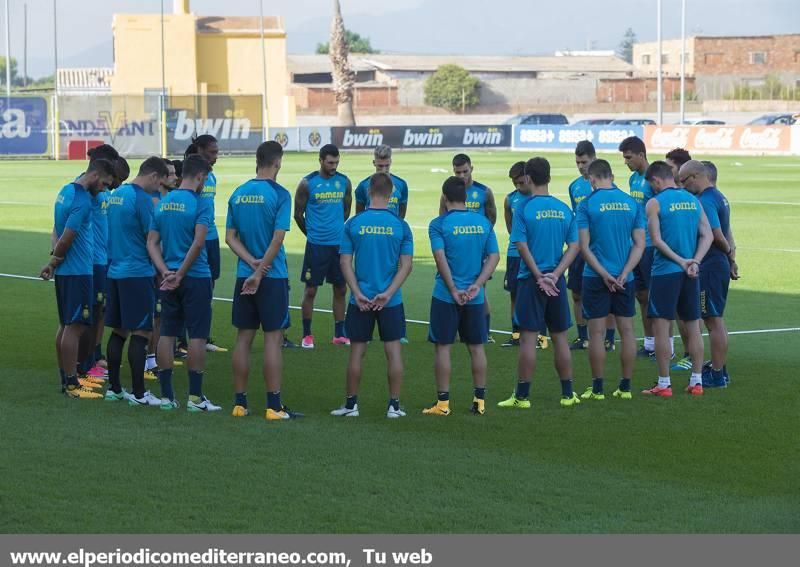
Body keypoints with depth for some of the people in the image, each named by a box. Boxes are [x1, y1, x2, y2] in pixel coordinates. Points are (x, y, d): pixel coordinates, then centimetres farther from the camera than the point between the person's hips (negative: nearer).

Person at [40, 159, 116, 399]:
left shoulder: (66, 191, 11)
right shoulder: (82, 201, -19)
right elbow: (66, 239, -19)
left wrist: (54, 260, 3)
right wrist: (54, 261, -3)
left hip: (64, 271, 10)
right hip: (77, 272, -10)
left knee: (66, 325, 14)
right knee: (75, 327, -6)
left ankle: (66, 378, 21)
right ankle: (71, 385, -3)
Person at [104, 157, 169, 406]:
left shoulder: (117, 194, 11)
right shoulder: (142, 199, -14)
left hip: (116, 271, 8)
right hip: (138, 273, -8)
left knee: (118, 331, 12)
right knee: (140, 333, -3)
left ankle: (113, 388, 17)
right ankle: (138, 393, -1)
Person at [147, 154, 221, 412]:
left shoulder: (163, 203, 8)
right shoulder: (201, 203, -11)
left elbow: (152, 242, 5)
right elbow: (198, 243, -20)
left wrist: (166, 272, -3)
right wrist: (181, 274, -14)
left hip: (169, 278, 6)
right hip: (196, 277, -6)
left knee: (167, 333, 9)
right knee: (197, 335, 0)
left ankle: (166, 395, 11)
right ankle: (195, 397, 0)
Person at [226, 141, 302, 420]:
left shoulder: (238, 194, 7)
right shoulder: (279, 194, -10)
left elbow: (230, 237, 4)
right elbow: (277, 240, -15)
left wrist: (251, 262, -5)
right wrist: (259, 272, -12)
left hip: (244, 276, 5)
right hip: (273, 277, -5)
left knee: (244, 338, 9)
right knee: (273, 338, -2)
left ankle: (240, 403, 13)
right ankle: (274, 406, -2)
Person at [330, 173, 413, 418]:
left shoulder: (353, 224, -3)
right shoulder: (400, 225, -3)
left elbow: (345, 263, -5)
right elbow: (406, 265, -6)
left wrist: (358, 294, -6)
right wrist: (387, 294, -8)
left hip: (360, 300, 0)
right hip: (391, 301, 0)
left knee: (357, 351, 8)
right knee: (393, 350, 7)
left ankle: (351, 404, 14)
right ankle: (394, 405, 8)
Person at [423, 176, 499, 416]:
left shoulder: (439, 224, -8)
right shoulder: (483, 223, 5)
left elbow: (440, 258, -16)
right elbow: (494, 256, 1)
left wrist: (453, 290, -13)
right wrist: (476, 285, -5)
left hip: (446, 297, -3)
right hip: (475, 297, 4)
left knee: (443, 347, 3)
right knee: (476, 347, 12)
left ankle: (443, 402, 4)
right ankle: (480, 400, 15)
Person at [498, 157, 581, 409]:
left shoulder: (524, 208, -8)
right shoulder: (564, 209, 5)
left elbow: (522, 246, -13)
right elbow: (574, 246, 1)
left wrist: (539, 277, -10)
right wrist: (555, 275, -6)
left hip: (532, 280, -4)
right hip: (556, 282, 4)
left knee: (528, 337, -2)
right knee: (560, 337, 11)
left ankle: (522, 395, 0)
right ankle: (567, 393, 16)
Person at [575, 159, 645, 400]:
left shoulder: (587, 204, -6)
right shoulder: (632, 203, 4)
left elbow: (584, 246, -11)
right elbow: (639, 245, 0)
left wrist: (604, 274, -10)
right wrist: (624, 274, -5)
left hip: (596, 278, -3)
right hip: (625, 278, 3)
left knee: (597, 332, 2)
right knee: (626, 330, 9)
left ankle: (597, 388, 5)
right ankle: (625, 387, 13)